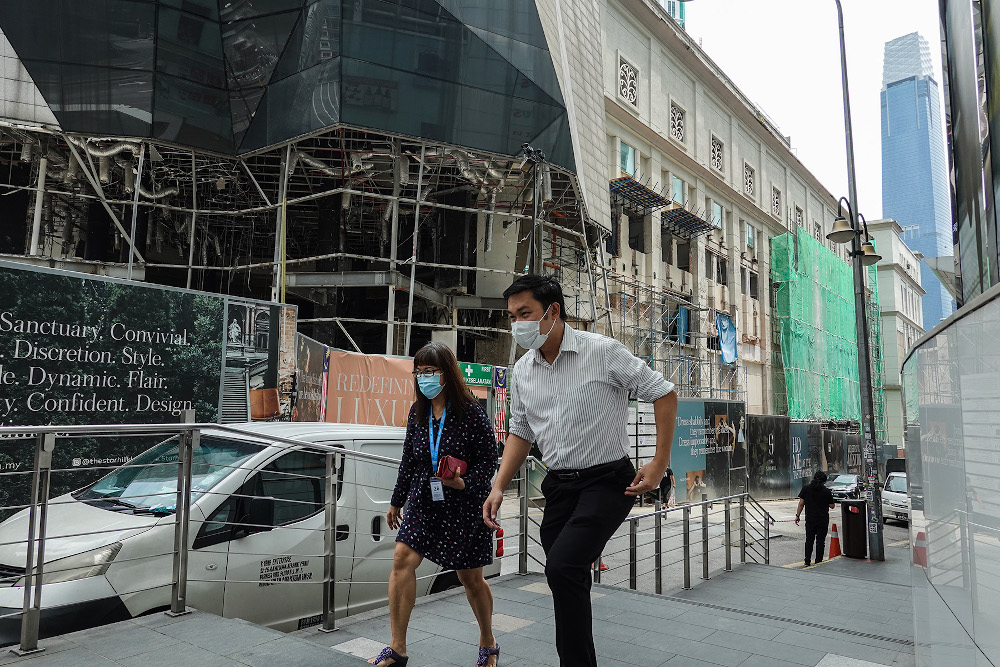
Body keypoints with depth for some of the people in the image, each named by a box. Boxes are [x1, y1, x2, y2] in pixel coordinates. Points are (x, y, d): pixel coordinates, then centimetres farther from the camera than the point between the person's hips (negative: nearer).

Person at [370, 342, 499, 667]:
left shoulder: (471, 412, -14)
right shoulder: (418, 412, 2)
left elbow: (489, 461, -11)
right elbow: (409, 460, 12)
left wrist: (464, 483, -28)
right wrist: (397, 501, 18)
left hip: (465, 505, -4)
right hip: (424, 500, 5)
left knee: (471, 578, 8)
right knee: (402, 558, -11)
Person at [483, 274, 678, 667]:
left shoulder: (602, 351, -12)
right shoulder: (522, 371, 4)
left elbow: (664, 393, -6)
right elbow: (520, 431, 15)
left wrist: (660, 463, -10)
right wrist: (499, 487, 5)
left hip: (607, 481, -6)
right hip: (559, 485, 6)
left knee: (562, 566, -24)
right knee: (569, 583, 12)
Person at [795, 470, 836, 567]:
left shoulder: (806, 488, -2)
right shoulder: (826, 491, -7)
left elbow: (801, 503, -3)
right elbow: (832, 506, 0)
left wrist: (797, 515, 3)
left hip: (810, 519, 2)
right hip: (823, 520, -2)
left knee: (809, 540, 11)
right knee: (820, 541, 7)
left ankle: (807, 562, 11)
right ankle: (818, 562, 9)